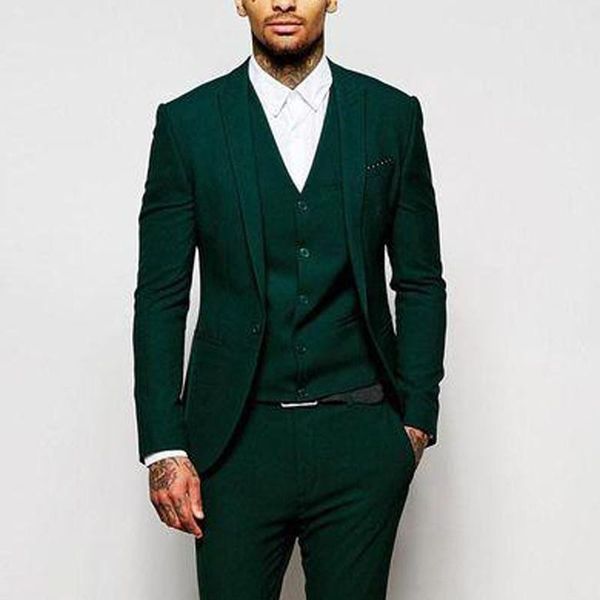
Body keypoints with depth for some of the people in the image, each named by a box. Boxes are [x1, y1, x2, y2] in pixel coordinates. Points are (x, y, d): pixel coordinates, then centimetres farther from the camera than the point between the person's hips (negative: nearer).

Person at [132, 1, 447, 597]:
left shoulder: (393, 116, 4)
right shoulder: (187, 122, 0)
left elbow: (421, 283, 9)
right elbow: (161, 297, 1)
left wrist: (417, 418, 2)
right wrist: (163, 448, -5)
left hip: (360, 439, 1)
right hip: (237, 439, -1)